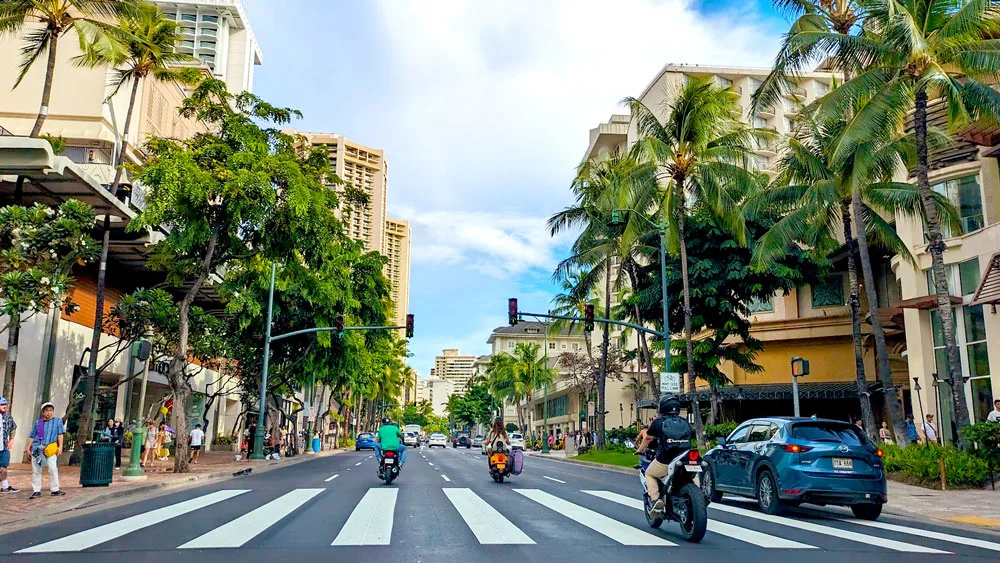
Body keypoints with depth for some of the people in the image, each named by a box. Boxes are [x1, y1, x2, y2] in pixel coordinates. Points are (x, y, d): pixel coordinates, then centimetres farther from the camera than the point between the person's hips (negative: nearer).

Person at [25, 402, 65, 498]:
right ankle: (36, 491, 12)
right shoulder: (38, 423, 14)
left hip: (50, 449, -2)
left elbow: (60, 435, 6)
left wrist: (60, 447, -3)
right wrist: (28, 448, 8)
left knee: (53, 469, -10)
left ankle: (55, 490, -5)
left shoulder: (58, 421, 10)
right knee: (36, 470, 5)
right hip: (37, 449, 3)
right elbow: (32, 436, 17)